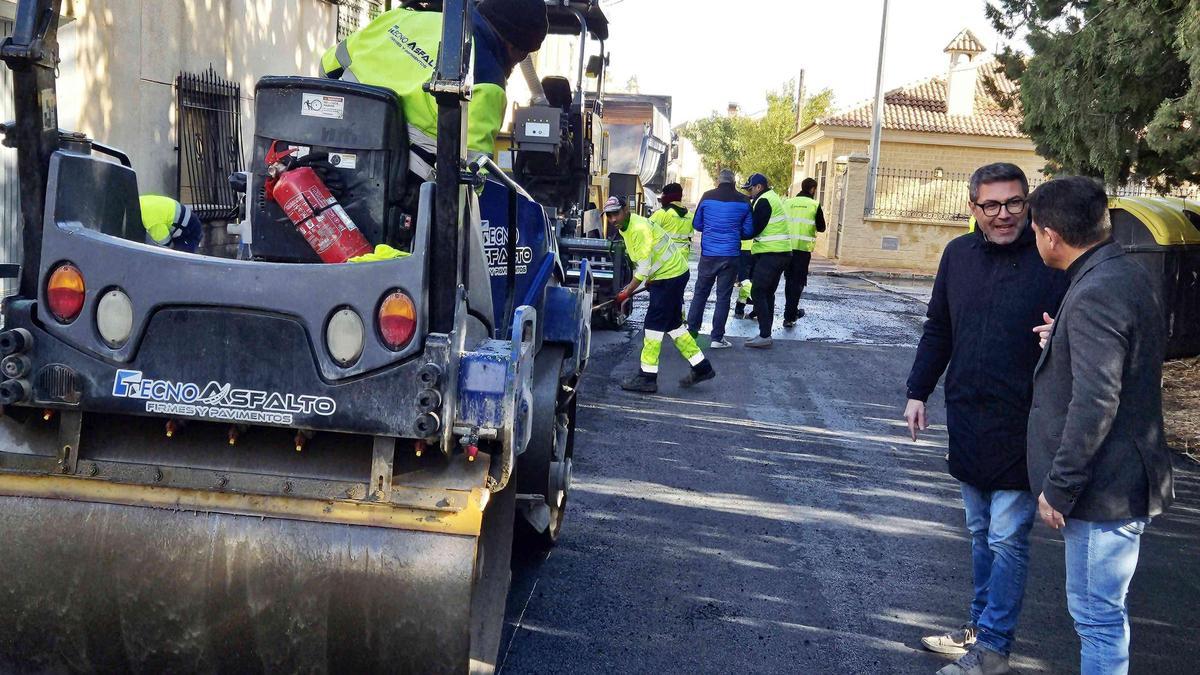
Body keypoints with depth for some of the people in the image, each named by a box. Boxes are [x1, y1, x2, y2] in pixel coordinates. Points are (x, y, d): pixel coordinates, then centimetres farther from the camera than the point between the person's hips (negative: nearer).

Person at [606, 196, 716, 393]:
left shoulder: (640, 228, -23)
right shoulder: (625, 228, 7)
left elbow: (644, 266, -25)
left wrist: (627, 293, -22)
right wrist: (650, 281, 10)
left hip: (671, 276, -10)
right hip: (664, 275, 10)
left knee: (654, 324, -8)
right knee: (673, 324, 14)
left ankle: (647, 377, -3)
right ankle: (702, 368, 23)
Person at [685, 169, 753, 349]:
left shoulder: (707, 197, -2)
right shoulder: (743, 201, -3)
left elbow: (697, 224, 7)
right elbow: (748, 230, 1)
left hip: (708, 254, 1)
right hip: (731, 256, -1)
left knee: (700, 293, 13)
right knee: (723, 296, 3)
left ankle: (692, 330, 17)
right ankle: (717, 338, 4)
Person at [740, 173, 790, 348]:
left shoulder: (764, 201, -13)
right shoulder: (772, 198, 19)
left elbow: (754, 230, -16)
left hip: (771, 254, -10)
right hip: (781, 253, 10)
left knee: (758, 292, -8)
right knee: (767, 293, 14)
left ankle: (764, 336, -11)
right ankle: (766, 333, 17)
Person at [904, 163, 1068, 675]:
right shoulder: (959, 254, 5)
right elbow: (938, 330, 14)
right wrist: (918, 392, 11)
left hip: (1022, 426, -5)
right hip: (967, 421, 6)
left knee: (1007, 539, 2)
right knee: (980, 533, 18)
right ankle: (980, 625, 31)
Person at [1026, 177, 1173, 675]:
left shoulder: (1096, 294, -23)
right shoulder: (1130, 275, 9)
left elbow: (1095, 404, -27)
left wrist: (1059, 488, -20)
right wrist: (1063, 342, 16)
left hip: (1104, 487, -10)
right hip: (1124, 479, 10)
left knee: (1097, 614, 1)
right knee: (1100, 610, 23)